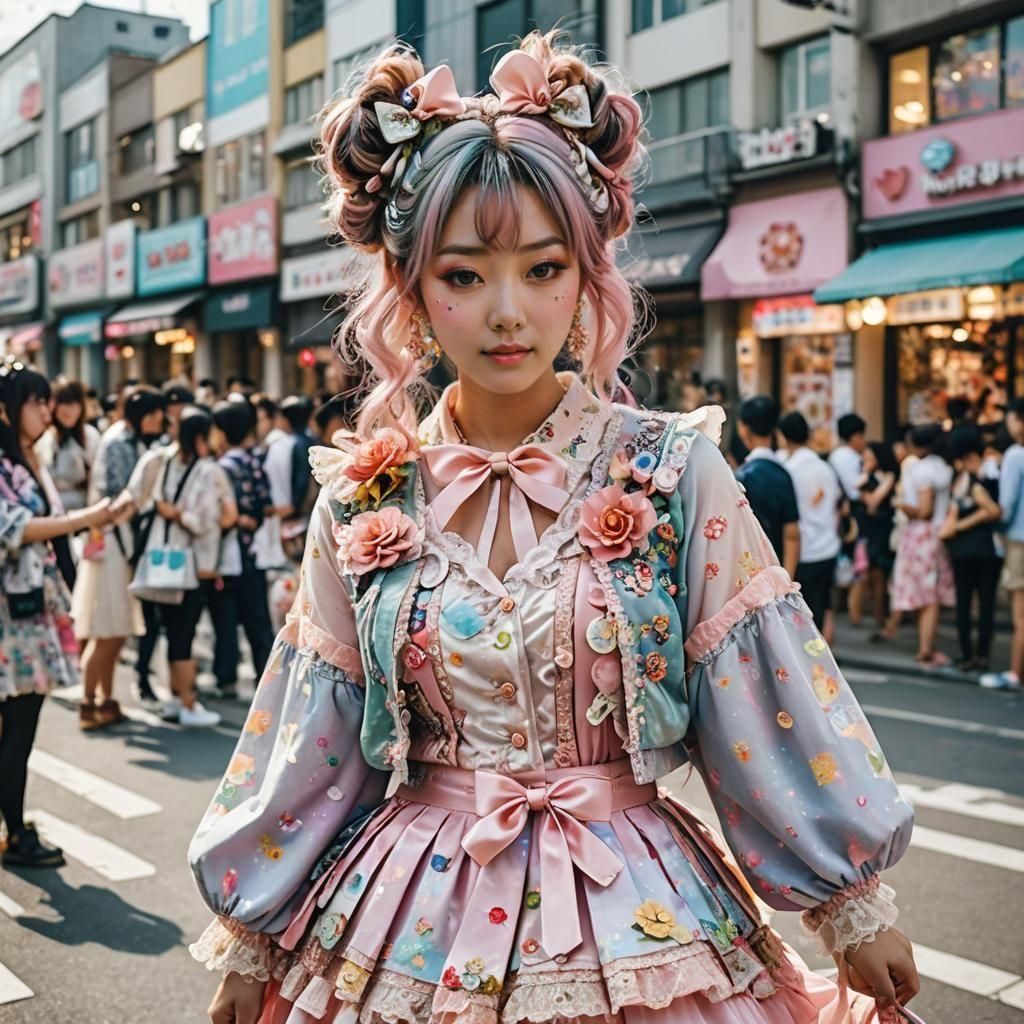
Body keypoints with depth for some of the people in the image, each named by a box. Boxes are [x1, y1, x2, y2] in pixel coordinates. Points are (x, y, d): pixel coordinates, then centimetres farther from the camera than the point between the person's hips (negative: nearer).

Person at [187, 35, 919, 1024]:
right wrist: (250, 943, 9)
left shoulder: (674, 471, -10)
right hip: (409, 922, 2)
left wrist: (857, 909, 0)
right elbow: (308, 738, 3)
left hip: (633, 920, -1)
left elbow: (771, 694, -5)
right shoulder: (364, 498, -4)